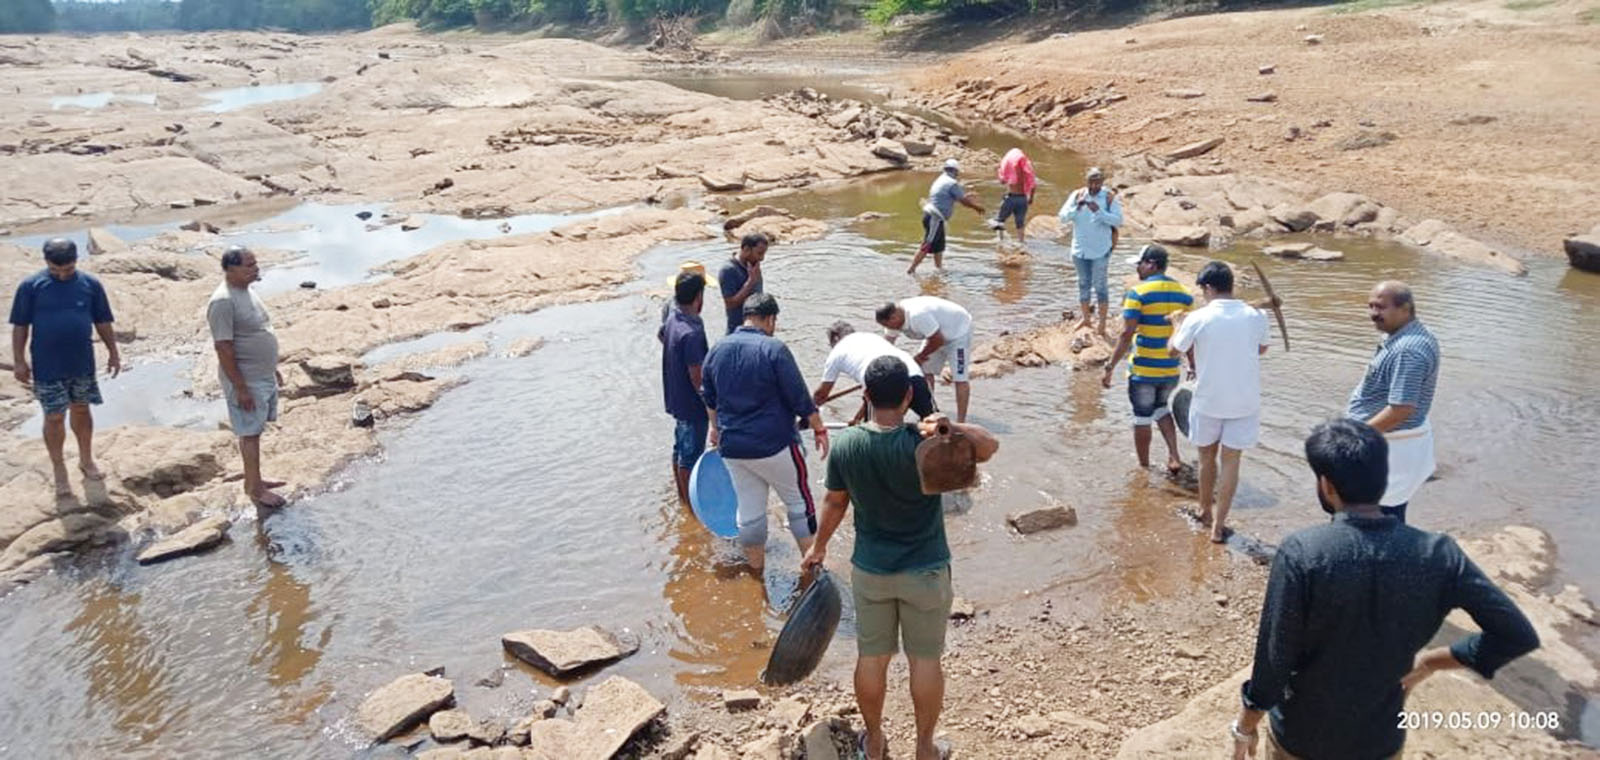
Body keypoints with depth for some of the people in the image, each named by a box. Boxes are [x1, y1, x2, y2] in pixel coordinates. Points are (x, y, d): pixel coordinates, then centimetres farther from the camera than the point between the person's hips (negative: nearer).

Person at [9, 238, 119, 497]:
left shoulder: (91, 284, -3)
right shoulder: (30, 286, -8)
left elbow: (102, 322, 5)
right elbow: (20, 326, -3)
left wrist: (113, 352, 5)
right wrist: (19, 360, -4)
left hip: (83, 363, 2)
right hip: (47, 367, -2)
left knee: (81, 410, 16)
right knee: (54, 417, 4)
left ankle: (86, 459, 33)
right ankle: (59, 470, 18)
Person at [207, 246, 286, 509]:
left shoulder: (247, 291, 7)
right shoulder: (223, 302, -22)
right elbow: (224, 349, -22)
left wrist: (273, 369, 20)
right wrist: (241, 388, -21)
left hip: (264, 376, 9)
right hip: (246, 381, -9)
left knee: (254, 431, 18)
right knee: (250, 433, 2)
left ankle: (253, 480, 31)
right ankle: (255, 489, 13)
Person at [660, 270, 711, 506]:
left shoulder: (673, 318, -2)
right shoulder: (692, 333, -30)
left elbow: (661, 335, 23)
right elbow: (697, 377, -27)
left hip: (676, 398, 9)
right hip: (693, 406, -9)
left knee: (680, 449, 22)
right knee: (690, 456, 6)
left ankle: (682, 493, 38)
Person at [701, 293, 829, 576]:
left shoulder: (717, 350, 4)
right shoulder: (774, 349, -16)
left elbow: (709, 398, 17)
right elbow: (799, 397, -14)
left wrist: (717, 428, 32)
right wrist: (819, 429, -2)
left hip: (732, 447, 6)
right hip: (774, 446, -5)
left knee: (749, 510, 16)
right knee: (799, 500, 12)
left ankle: (757, 573, 28)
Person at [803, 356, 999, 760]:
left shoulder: (846, 445, -12)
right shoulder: (924, 442, -23)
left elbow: (834, 503, 1)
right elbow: (990, 446, -20)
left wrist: (818, 547, 17)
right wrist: (948, 426, -33)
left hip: (869, 570, 3)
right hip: (925, 571, -2)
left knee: (871, 657, 17)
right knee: (925, 659, 14)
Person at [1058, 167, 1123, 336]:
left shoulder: (1110, 198, -7)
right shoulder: (1077, 195, -1)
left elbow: (1118, 220, -16)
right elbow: (1063, 217, -6)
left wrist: (1099, 212, -27)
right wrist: (1077, 207, -23)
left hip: (1101, 250, -3)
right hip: (1080, 249, 3)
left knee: (1100, 286, 0)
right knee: (1083, 285, 15)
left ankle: (1102, 324, 7)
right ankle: (1085, 319, 30)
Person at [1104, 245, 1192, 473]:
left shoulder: (1138, 293, -13)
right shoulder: (1184, 294, 3)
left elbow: (1127, 334, -18)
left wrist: (1110, 367, -13)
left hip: (1143, 370, -5)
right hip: (1171, 369, 5)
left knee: (1142, 419, 11)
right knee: (1161, 409, 27)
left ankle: (1144, 468, 23)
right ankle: (1174, 457, 14)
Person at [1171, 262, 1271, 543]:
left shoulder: (1197, 319, -14)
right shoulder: (1255, 316, -6)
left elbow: (1175, 349, 3)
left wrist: (1180, 325, 21)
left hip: (1208, 400, -1)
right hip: (1244, 401, 1)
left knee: (1207, 457, 18)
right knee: (1231, 460, 8)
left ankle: (1205, 510, 37)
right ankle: (1218, 526, 8)